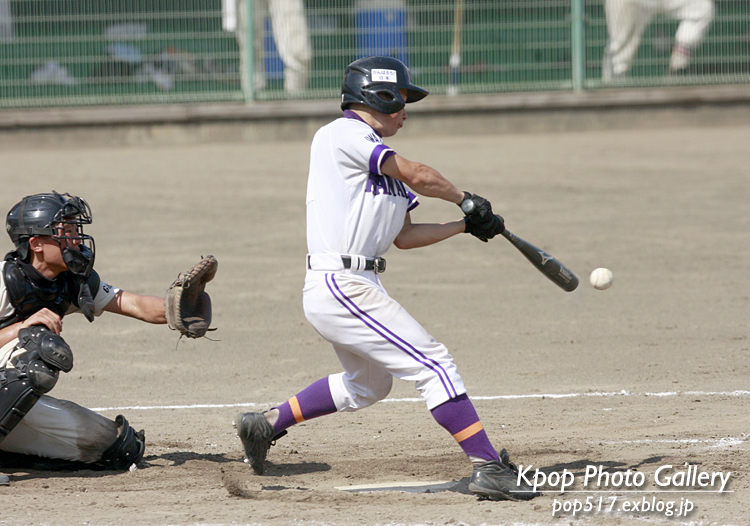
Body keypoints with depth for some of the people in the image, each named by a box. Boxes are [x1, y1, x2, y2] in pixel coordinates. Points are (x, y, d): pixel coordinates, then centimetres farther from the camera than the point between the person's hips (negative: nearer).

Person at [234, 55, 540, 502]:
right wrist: (466, 200, 2)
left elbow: (404, 236, 19)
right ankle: (489, 467, -17)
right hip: (340, 286, -11)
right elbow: (418, 176, -14)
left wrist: (466, 225, 11)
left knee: (368, 385, 27)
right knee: (434, 363, -14)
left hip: (355, 289, 11)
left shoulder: (383, 161, 19)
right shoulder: (343, 134, -9)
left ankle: (266, 425, 36)